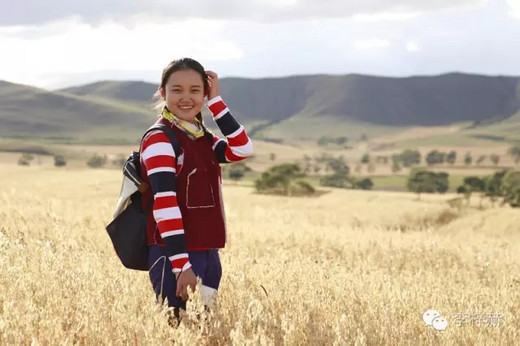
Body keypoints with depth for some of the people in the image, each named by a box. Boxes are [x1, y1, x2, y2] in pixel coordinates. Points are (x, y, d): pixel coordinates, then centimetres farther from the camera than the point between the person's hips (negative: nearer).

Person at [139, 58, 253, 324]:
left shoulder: (203, 139, 14)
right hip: (173, 256, -8)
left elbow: (243, 149, -1)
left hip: (208, 254, 8)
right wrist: (181, 265, -24)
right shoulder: (159, 139, -11)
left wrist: (216, 100, -2)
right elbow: (165, 204, -18)